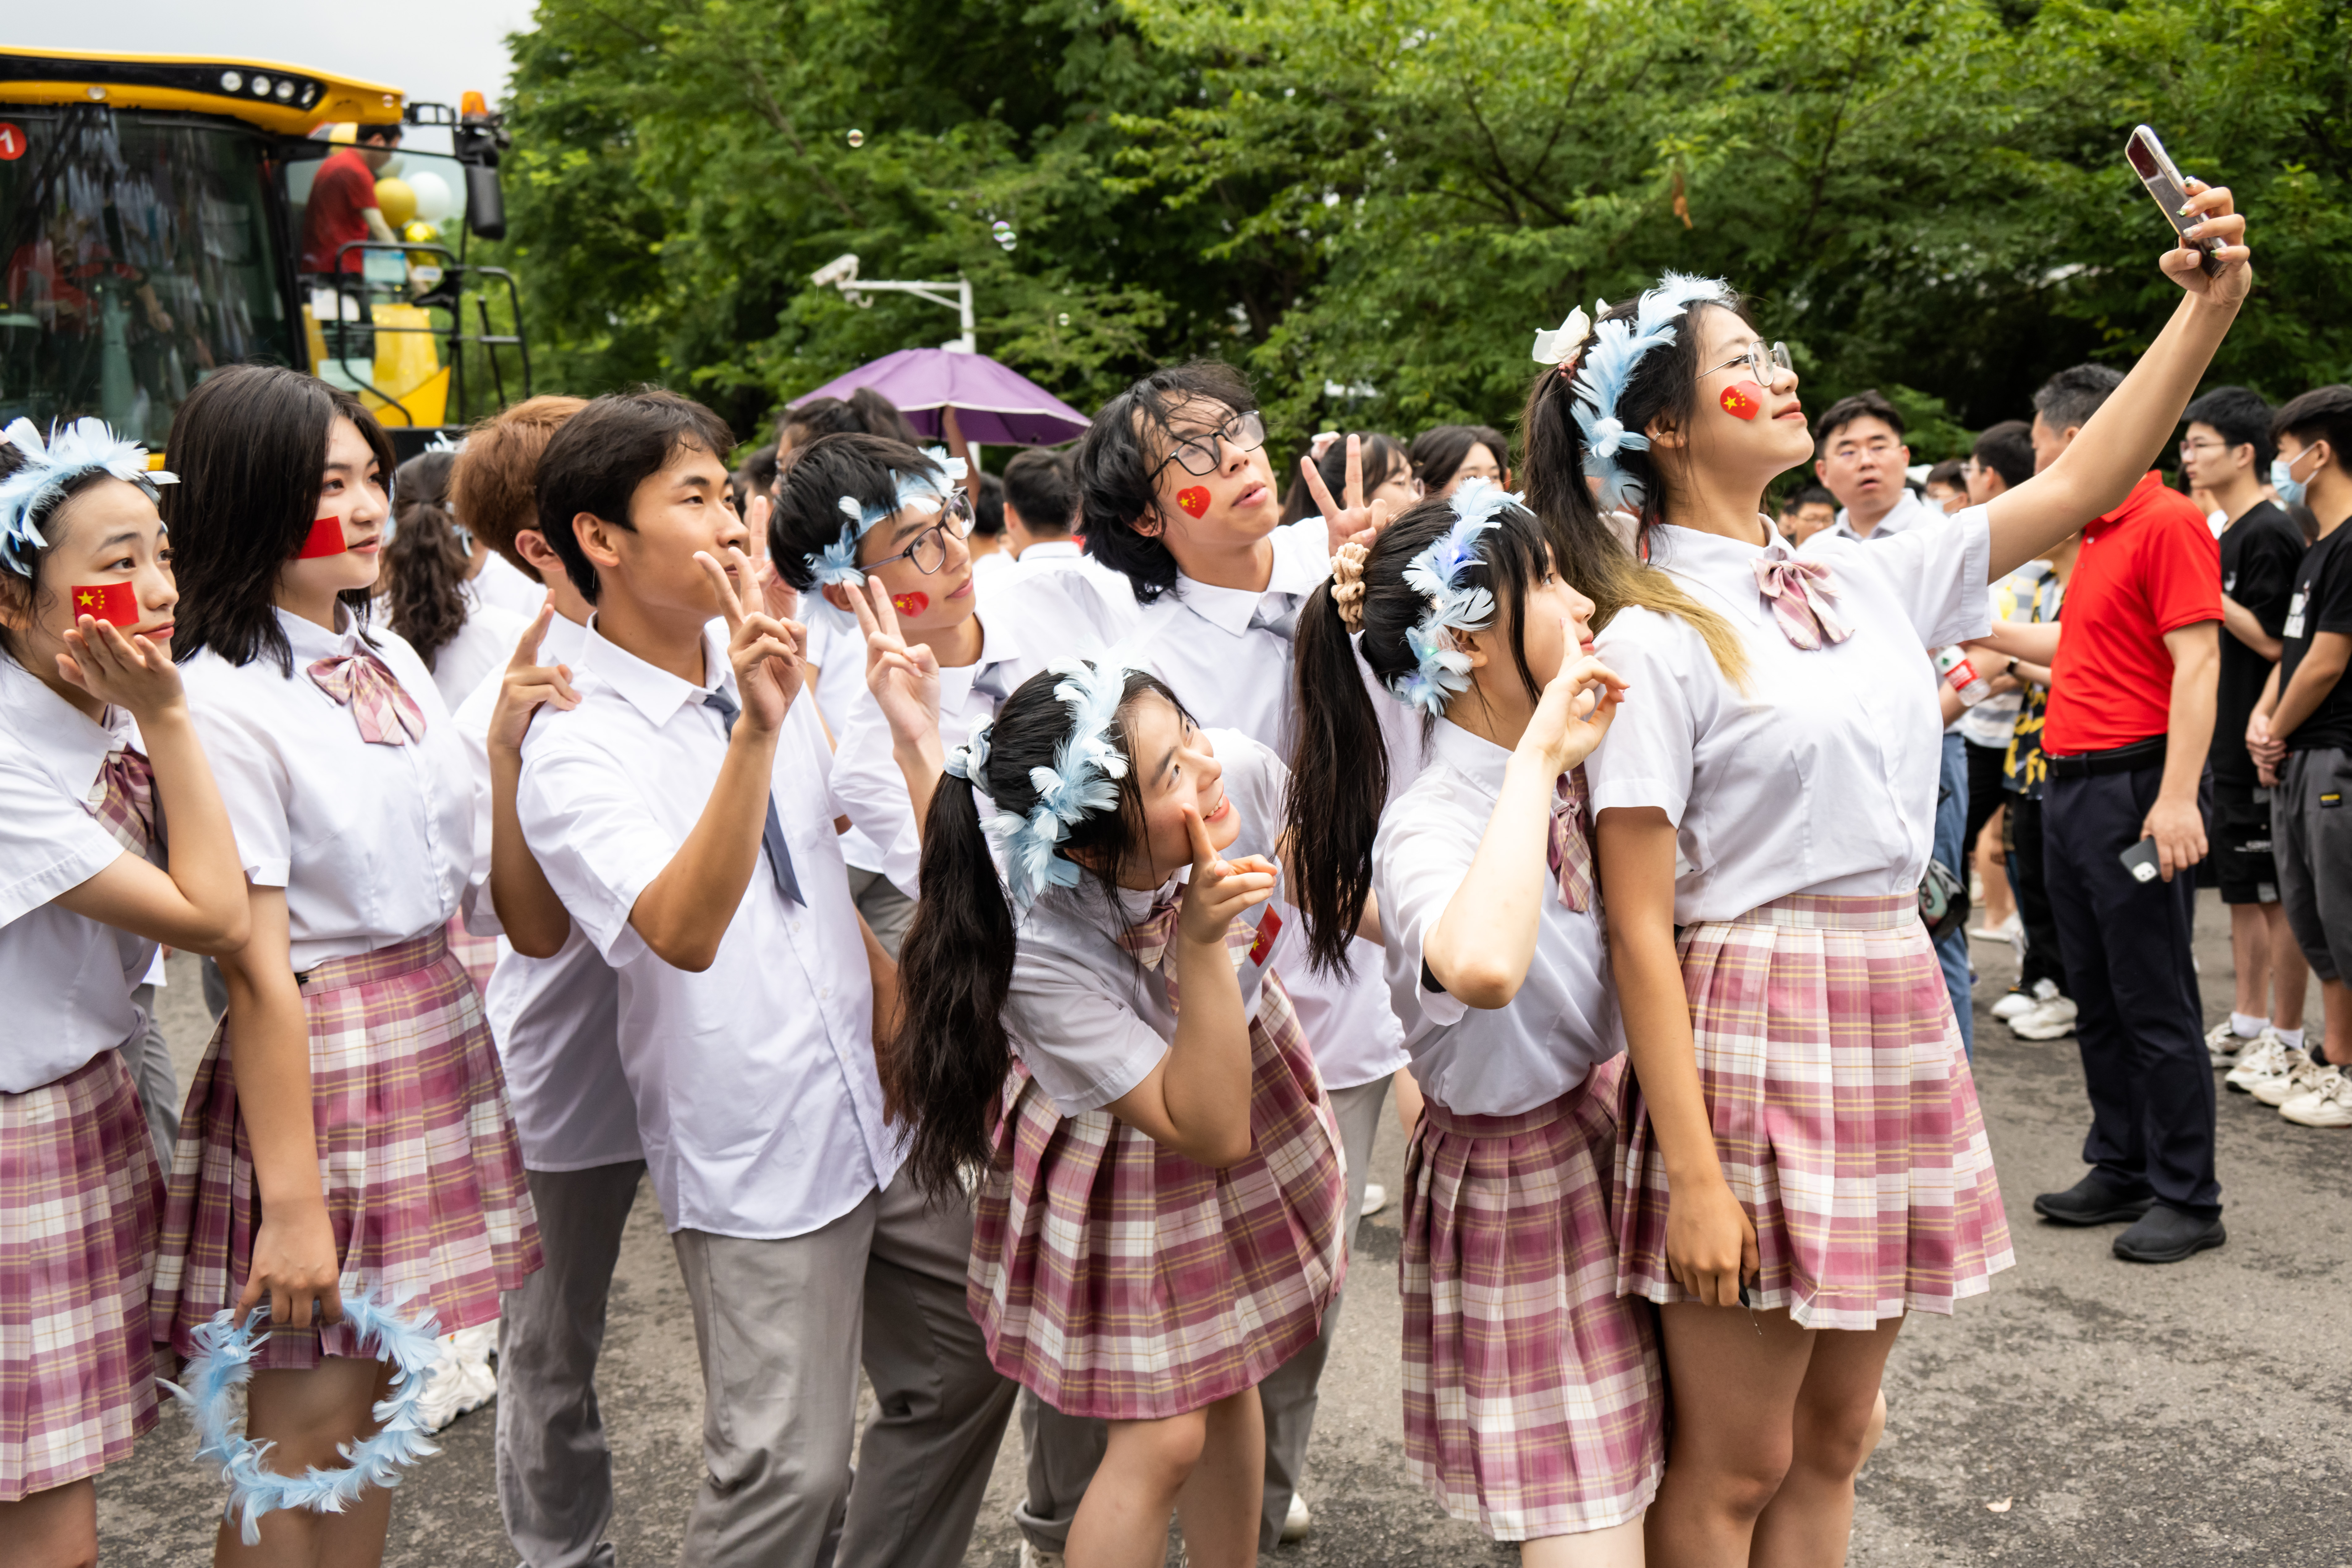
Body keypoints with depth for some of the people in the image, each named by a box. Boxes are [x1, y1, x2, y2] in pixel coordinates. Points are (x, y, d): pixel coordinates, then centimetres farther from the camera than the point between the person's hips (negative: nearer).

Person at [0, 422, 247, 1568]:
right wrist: (166, 717, -20)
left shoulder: (104, 719, 2)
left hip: (94, 1108, 8)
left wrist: (151, 718, -4)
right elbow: (214, 917, -21)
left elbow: (203, 907, 1)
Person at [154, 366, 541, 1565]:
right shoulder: (223, 702, -15)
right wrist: (290, 1201, -17)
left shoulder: (391, 658, 9)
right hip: (314, 1054, -7)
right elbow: (256, 970, -17)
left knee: (379, 1413, 16)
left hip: (441, 1027, 7)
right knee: (305, 1438, 4)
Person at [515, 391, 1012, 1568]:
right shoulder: (576, 746, -17)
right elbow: (685, 932, -34)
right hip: (755, 1160, -7)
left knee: (966, 1372, 17)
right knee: (792, 1465, -2)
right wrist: (756, 730, -42)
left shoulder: (767, 669, 4)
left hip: (880, 1117, 7)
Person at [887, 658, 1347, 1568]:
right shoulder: (1038, 956, -38)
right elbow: (1212, 1133, -34)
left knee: (1225, 1381, 21)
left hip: (1250, 1067, 6)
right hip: (1127, 1158, -5)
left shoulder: (1238, 770, -27)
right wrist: (1200, 945, -44)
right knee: (1163, 1438, -1)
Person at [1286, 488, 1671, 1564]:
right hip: (1514, 1184, -8)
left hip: (1612, 1127, 8)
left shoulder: (1564, 763, -2)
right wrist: (1537, 759, -39)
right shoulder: (1424, 828, -26)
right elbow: (1481, 968, -50)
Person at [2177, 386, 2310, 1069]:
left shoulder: (2269, 534, -14)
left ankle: (2288, 1035, 5)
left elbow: (2274, 642, -19)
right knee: (2242, 889, 15)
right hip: (2229, 742, 10)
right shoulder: (2227, 536, 15)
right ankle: (2249, 1020, 24)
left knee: (2280, 894, -2)